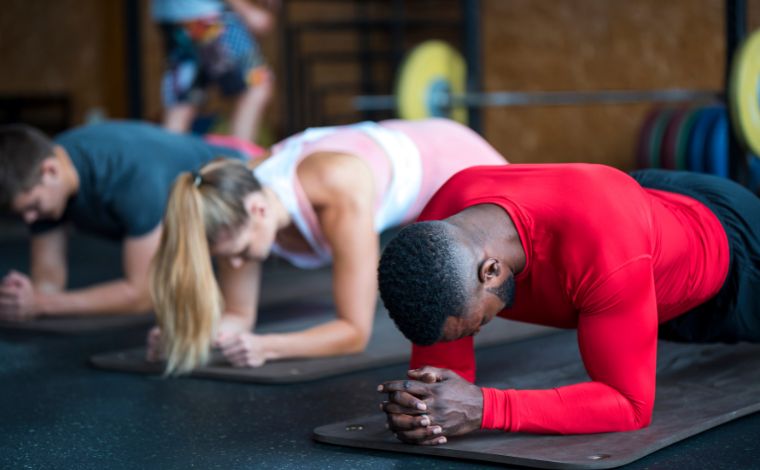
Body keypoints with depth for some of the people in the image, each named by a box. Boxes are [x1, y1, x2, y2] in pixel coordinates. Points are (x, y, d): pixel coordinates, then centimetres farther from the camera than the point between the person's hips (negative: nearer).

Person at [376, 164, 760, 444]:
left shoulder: (602, 246, -53)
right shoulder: (436, 233, -35)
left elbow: (630, 404, -46)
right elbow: (441, 367, -26)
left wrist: (484, 409, -58)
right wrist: (419, 407, -51)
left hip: (724, 241, -5)